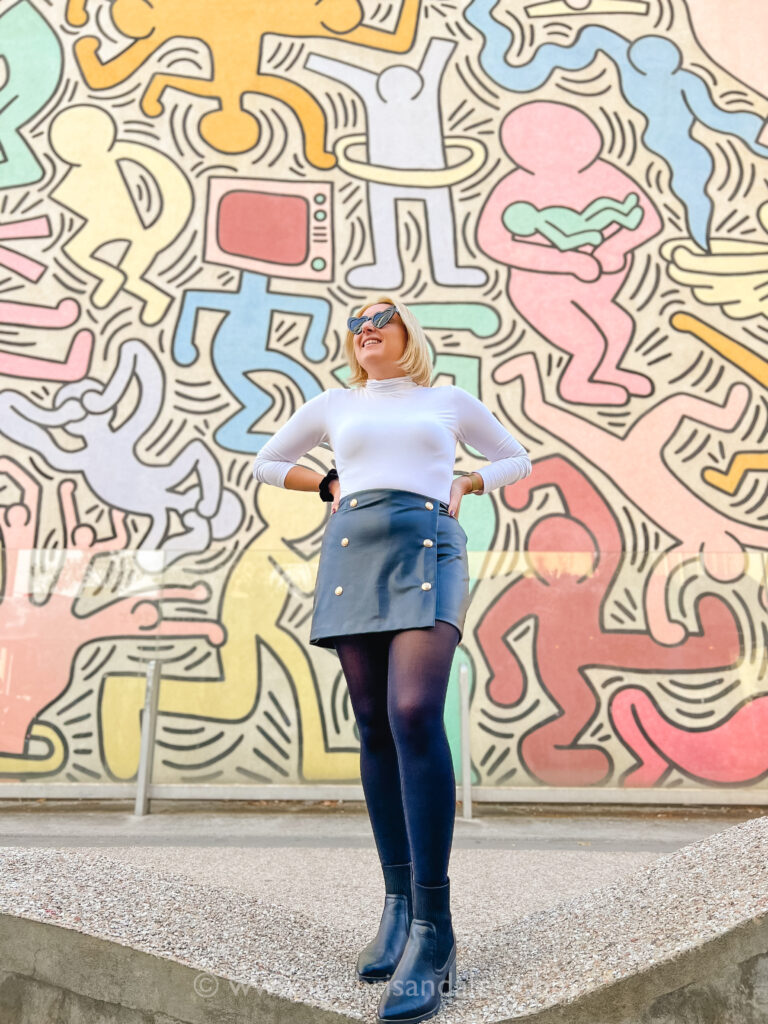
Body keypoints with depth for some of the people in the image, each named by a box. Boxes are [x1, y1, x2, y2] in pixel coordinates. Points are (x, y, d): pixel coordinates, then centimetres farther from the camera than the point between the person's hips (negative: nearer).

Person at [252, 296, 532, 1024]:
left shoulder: (449, 401, 18)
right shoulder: (335, 405, 20)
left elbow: (518, 459, 28)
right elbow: (266, 463, 29)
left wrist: (463, 484, 10)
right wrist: (330, 485, 15)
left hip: (428, 552, -2)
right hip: (352, 555, 3)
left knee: (415, 715, -22)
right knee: (375, 727, 0)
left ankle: (432, 931, -19)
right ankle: (398, 902, 11)